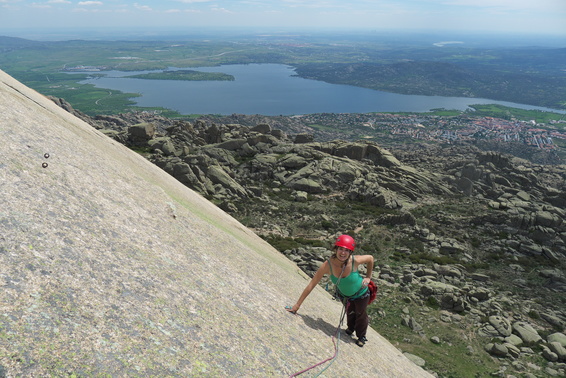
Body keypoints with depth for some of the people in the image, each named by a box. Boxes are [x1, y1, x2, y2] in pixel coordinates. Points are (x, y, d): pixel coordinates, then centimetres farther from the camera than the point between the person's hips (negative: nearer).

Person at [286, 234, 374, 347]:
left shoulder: (355, 261, -38)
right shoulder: (328, 265, -35)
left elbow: (370, 258, -15)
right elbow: (311, 284, -30)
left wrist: (368, 277, -10)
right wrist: (297, 305, -28)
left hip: (361, 294, -1)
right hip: (344, 295, 2)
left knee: (361, 315, 20)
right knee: (350, 313, 24)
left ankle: (361, 336, 50)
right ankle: (351, 329, 60)